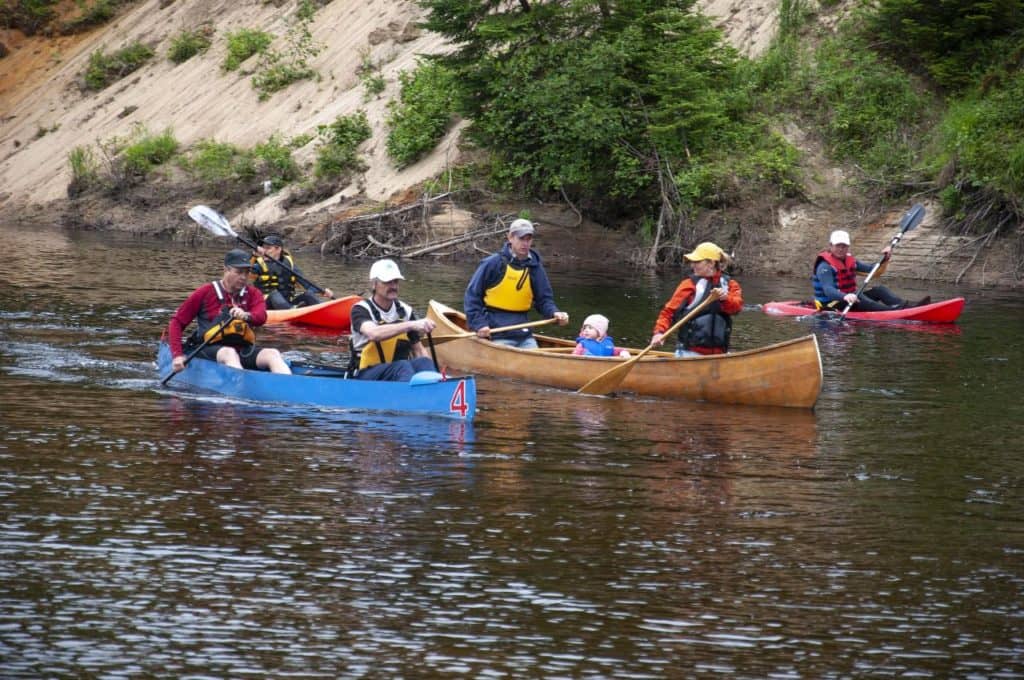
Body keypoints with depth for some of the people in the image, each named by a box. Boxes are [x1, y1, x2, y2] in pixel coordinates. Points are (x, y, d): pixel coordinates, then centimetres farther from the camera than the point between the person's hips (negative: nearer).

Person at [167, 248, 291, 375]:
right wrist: (177, 354, -8)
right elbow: (177, 322, 6)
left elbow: (261, 317, -10)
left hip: (243, 350, 3)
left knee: (273, 354, -24)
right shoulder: (206, 292, 6)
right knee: (229, 354, -37)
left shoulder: (253, 294, 12)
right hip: (210, 350, -3)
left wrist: (247, 316, -36)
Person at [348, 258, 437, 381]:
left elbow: (418, 350, 16)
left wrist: (430, 372, -5)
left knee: (423, 362, -26)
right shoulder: (361, 310, -6)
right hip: (367, 374, -5)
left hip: (400, 371, 5)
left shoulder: (405, 311, 12)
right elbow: (373, 334, -29)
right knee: (402, 366, -34)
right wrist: (411, 325, -39)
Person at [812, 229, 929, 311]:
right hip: (832, 305, -9)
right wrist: (845, 297, -50)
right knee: (858, 298, -33)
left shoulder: (850, 261, 12)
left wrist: (885, 259, -4)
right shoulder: (825, 266, -15)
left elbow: (875, 271, 15)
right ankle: (892, 310, -53)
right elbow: (828, 290, -31)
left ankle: (906, 306, -28)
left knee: (879, 290, -3)